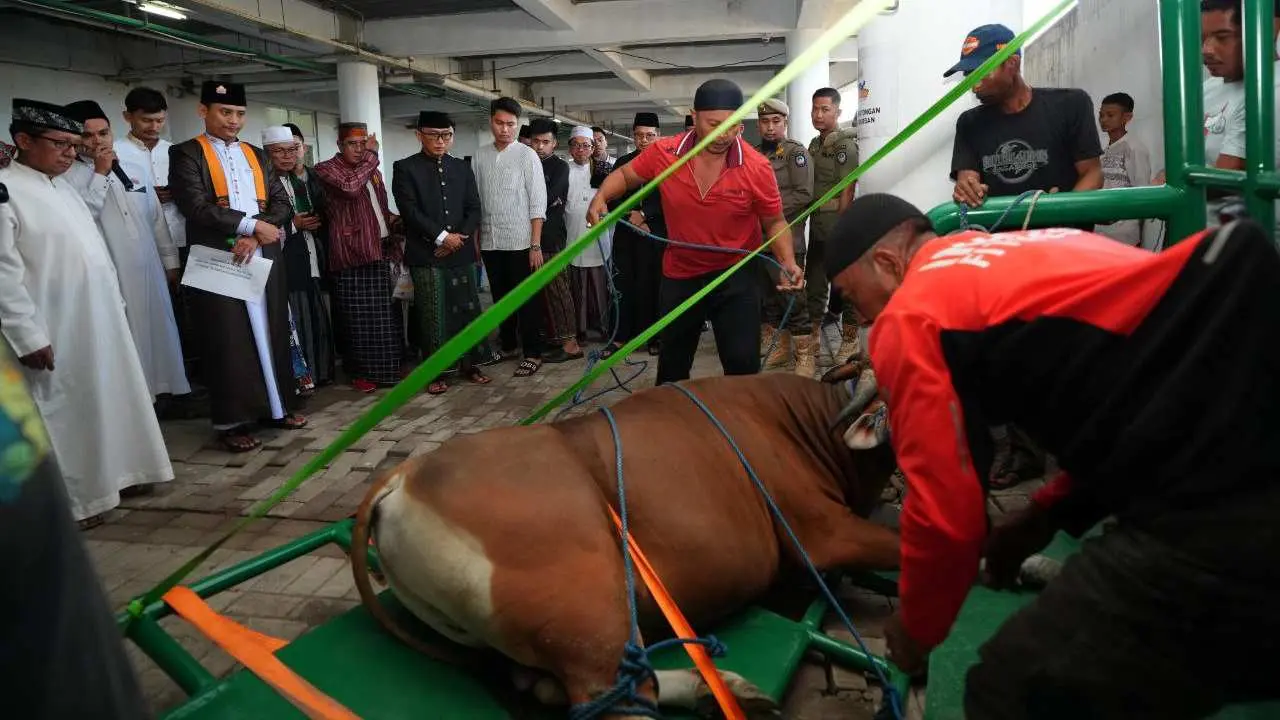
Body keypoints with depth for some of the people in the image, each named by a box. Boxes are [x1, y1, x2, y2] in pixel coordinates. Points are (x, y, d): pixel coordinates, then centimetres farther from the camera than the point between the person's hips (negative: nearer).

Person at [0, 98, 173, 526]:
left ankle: (107, 475, 33)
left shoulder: (64, 187, 12)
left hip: (97, 322, 8)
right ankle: (68, 502, 14)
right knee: (60, 413, 3)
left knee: (104, 403, 18)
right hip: (54, 332, -8)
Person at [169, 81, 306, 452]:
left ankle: (276, 407, 19)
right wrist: (252, 225, -12)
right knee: (228, 341, -1)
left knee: (271, 334, 8)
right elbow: (196, 206, -12)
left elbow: (282, 202, 8)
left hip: (263, 258, 5)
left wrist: (255, 236, -9)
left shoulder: (256, 155, 17)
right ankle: (232, 421, 7)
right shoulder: (186, 154, 1)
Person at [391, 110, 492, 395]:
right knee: (432, 316, -1)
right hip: (426, 255, -4)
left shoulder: (462, 168, 15)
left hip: (461, 253, 4)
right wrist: (442, 236, -12)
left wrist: (459, 237, -6)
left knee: (468, 311, 4)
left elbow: (474, 209, 10)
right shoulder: (405, 168, 2)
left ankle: (469, 365, 16)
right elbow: (410, 211, -8)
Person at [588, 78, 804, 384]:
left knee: (743, 363, -5)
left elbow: (775, 222, -5)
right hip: (679, 275, 3)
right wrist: (601, 197, -16)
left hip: (736, 276, -2)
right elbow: (625, 175, 4)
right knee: (672, 364, 20)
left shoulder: (757, 167, -18)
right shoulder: (663, 153, -15)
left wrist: (787, 261, -22)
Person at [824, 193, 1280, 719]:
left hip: (1225, 493, -10)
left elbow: (945, 511, -1)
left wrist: (915, 632, 17)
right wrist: (1045, 516, 25)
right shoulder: (1021, 252, 25)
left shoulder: (911, 316, -1)